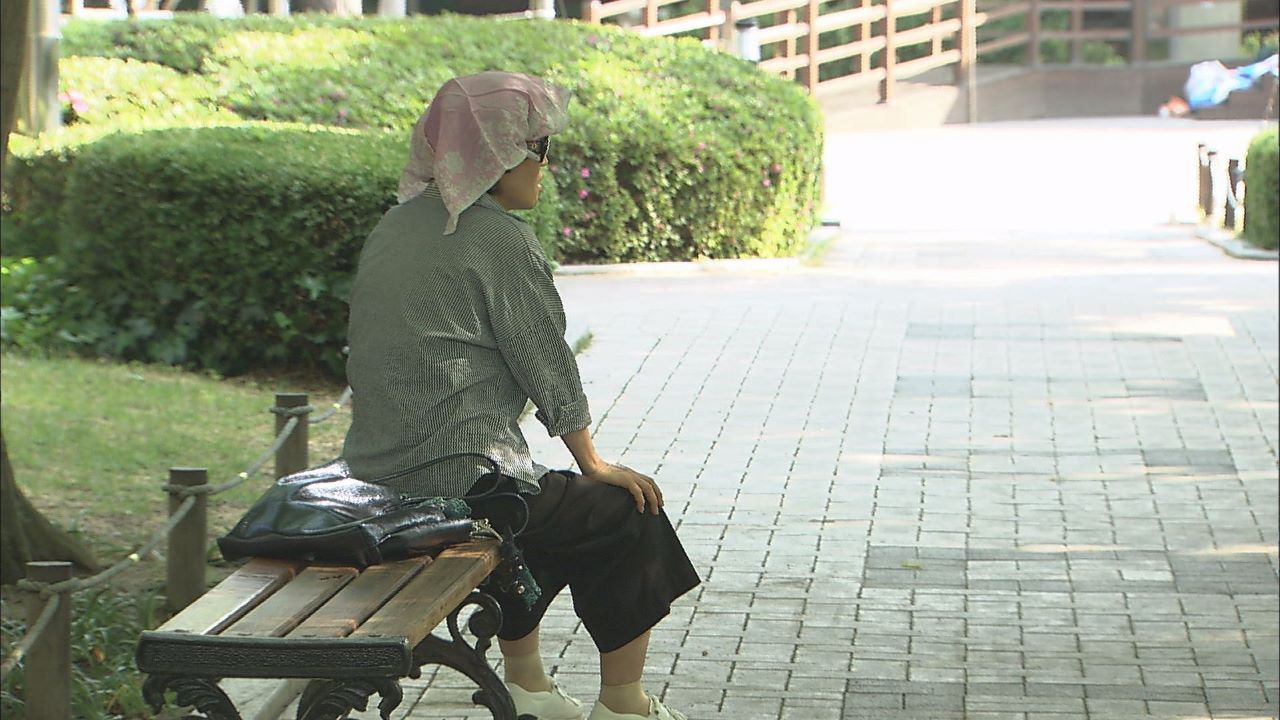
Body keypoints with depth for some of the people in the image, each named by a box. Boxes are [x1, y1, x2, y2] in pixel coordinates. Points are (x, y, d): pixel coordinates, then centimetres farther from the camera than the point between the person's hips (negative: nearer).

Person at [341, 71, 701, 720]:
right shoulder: (499, 237, -13)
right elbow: (544, 361, -8)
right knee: (627, 513, 10)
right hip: (459, 483, -9)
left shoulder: (394, 226, 11)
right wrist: (592, 462, 6)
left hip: (375, 474, 9)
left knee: (548, 506, 34)